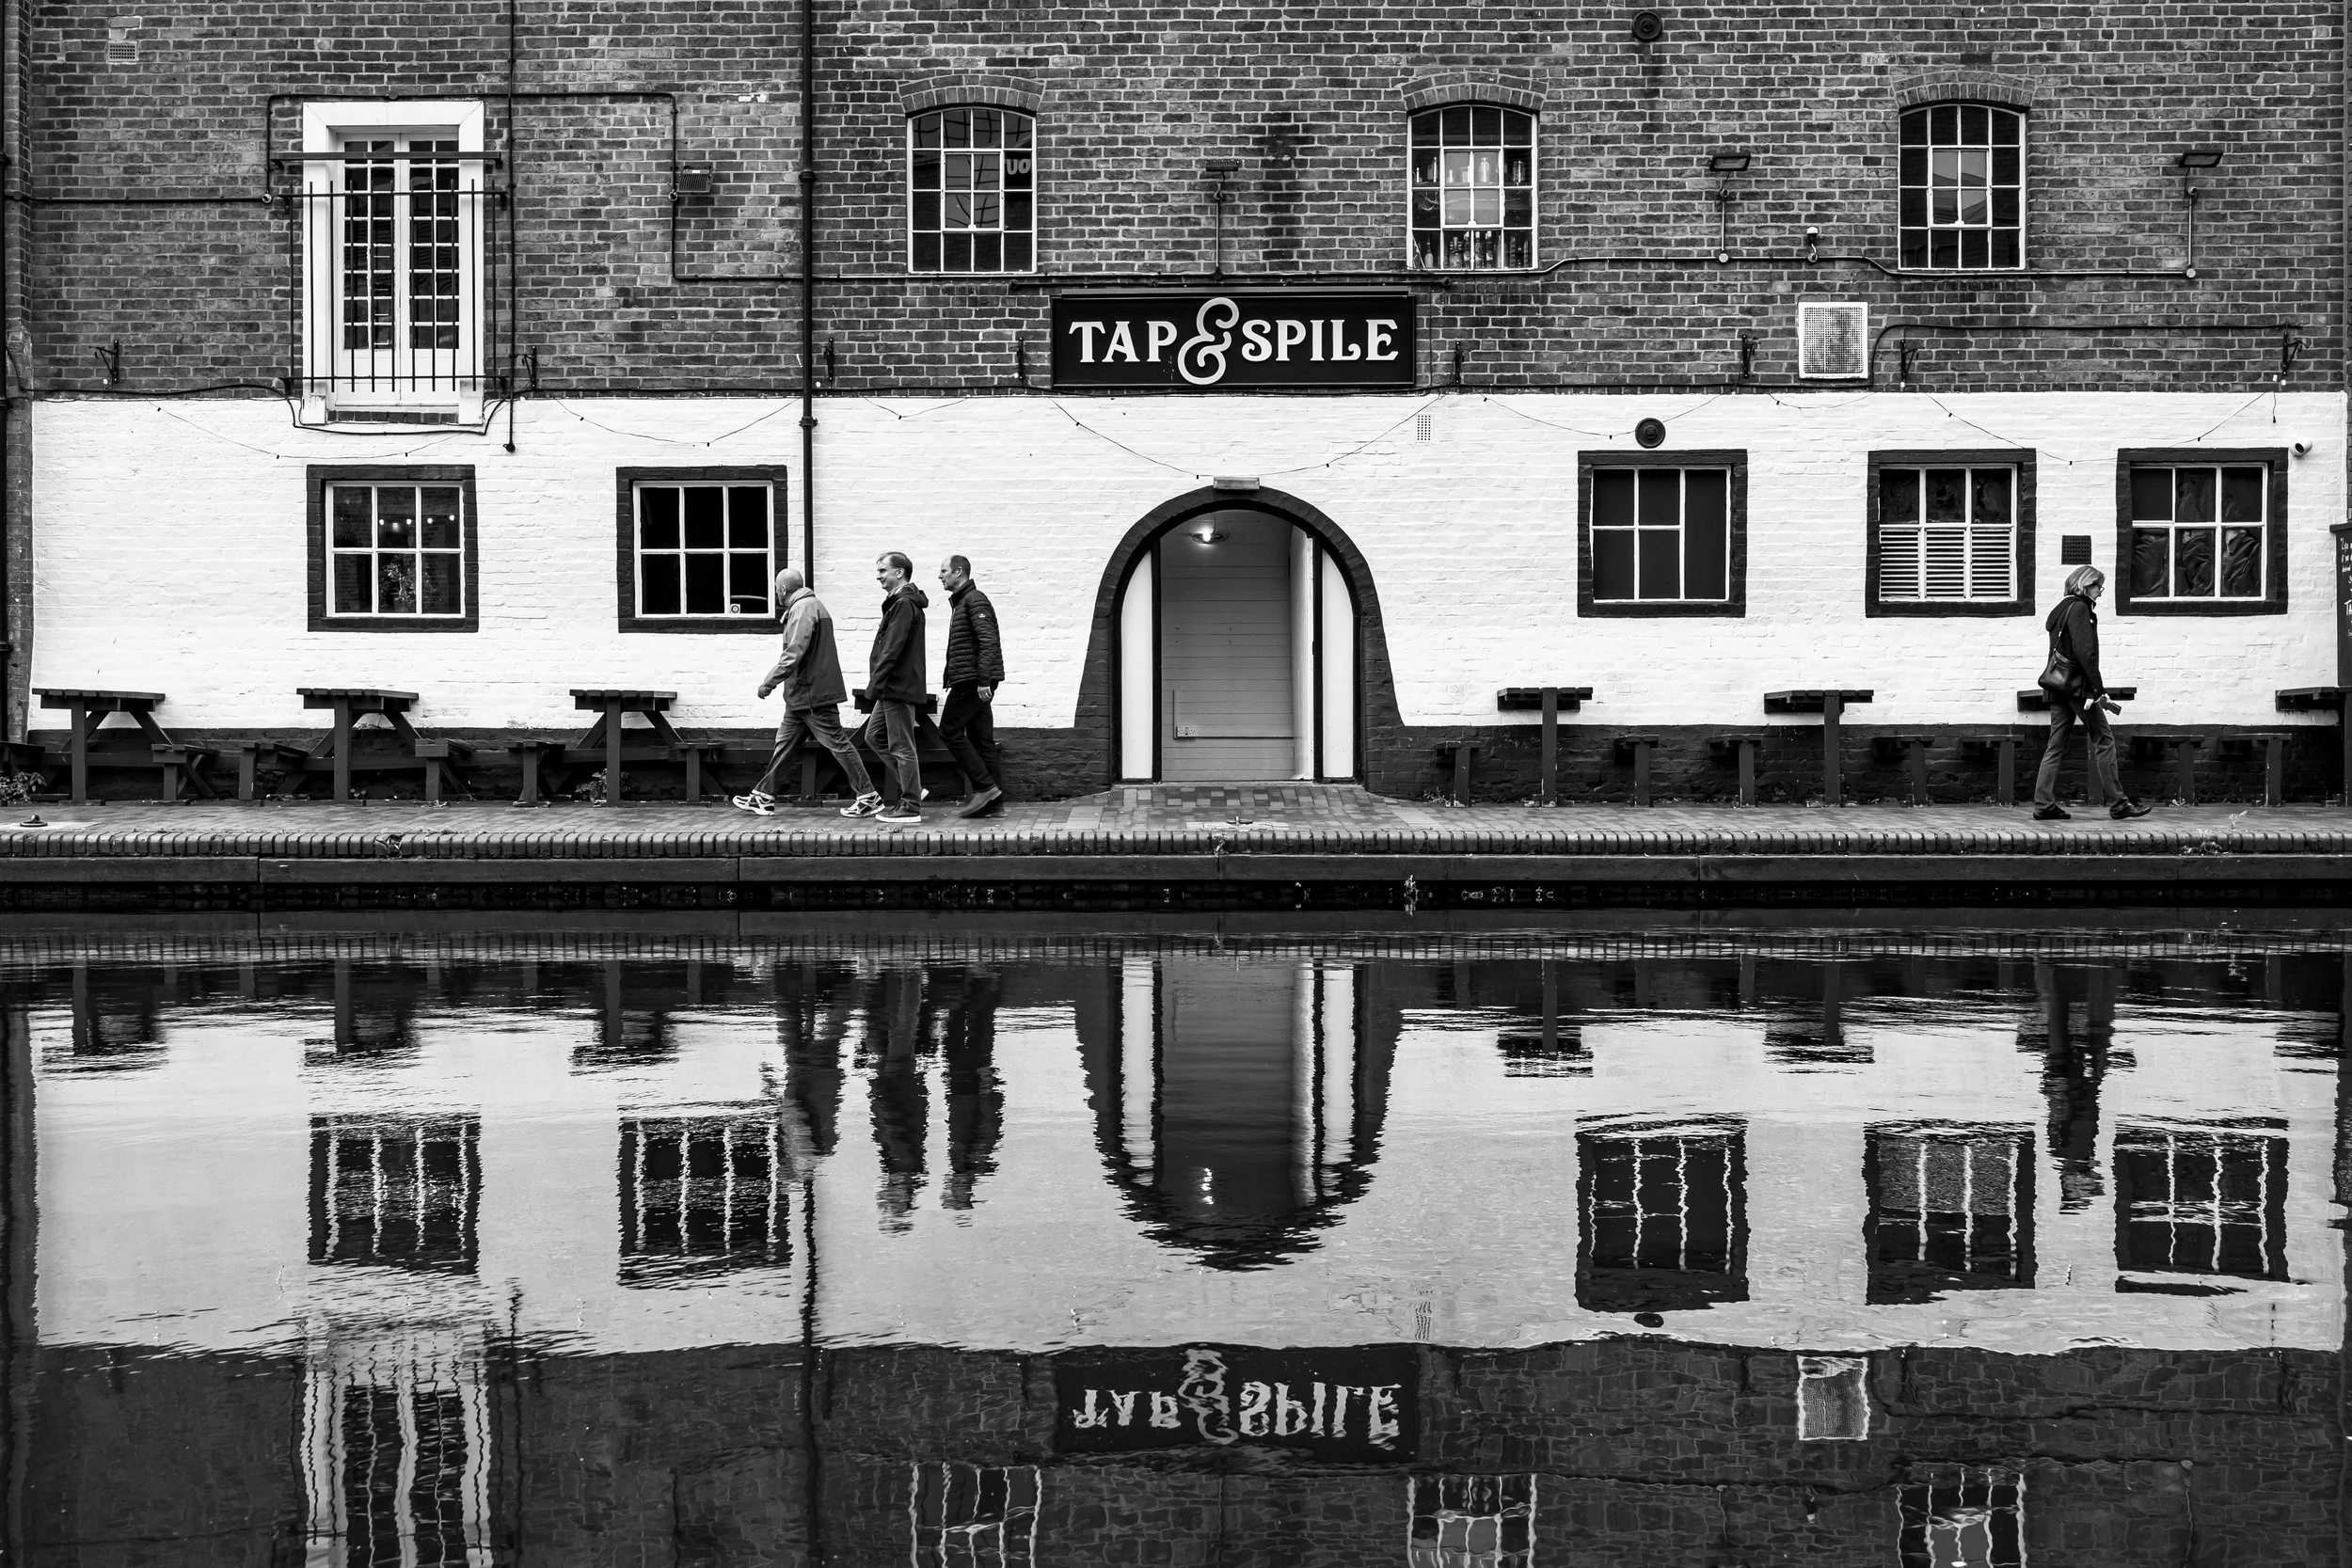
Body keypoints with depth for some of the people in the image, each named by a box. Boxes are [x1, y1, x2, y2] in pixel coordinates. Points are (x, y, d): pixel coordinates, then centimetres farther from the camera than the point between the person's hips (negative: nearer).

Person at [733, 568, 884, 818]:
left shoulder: (804, 608, -15)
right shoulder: (812, 605, 17)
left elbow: (794, 652, -24)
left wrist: (770, 682, -21)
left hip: (812, 694, -11)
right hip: (801, 696, 11)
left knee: (837, 744, -5)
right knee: (784, 743, 11)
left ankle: (868, 798, -1)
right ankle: (763, 798, 15)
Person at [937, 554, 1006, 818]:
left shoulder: (975, 600, -9)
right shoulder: (961, 602, 22)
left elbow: (988, 640, -20)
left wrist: (983, 680, -25)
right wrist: (949, 674, 23)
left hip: (973, 682, -10)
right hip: (970, 683, 10)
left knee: (950, 730, -9)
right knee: (980, 738, 7)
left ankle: (985, 786, -10)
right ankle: (993, 800, 5)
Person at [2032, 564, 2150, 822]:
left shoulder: (2061, 609, 20)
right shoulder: (2080, 608, -9)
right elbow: (2085, 651, -17)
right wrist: (2098, 690, -18)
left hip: (2058, 687, 9)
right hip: (2078, 685, -9)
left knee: (2056, 745, 6)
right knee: (2103, 740, -4)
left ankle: (2044, 805, 2)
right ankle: (2117, 803, -3)